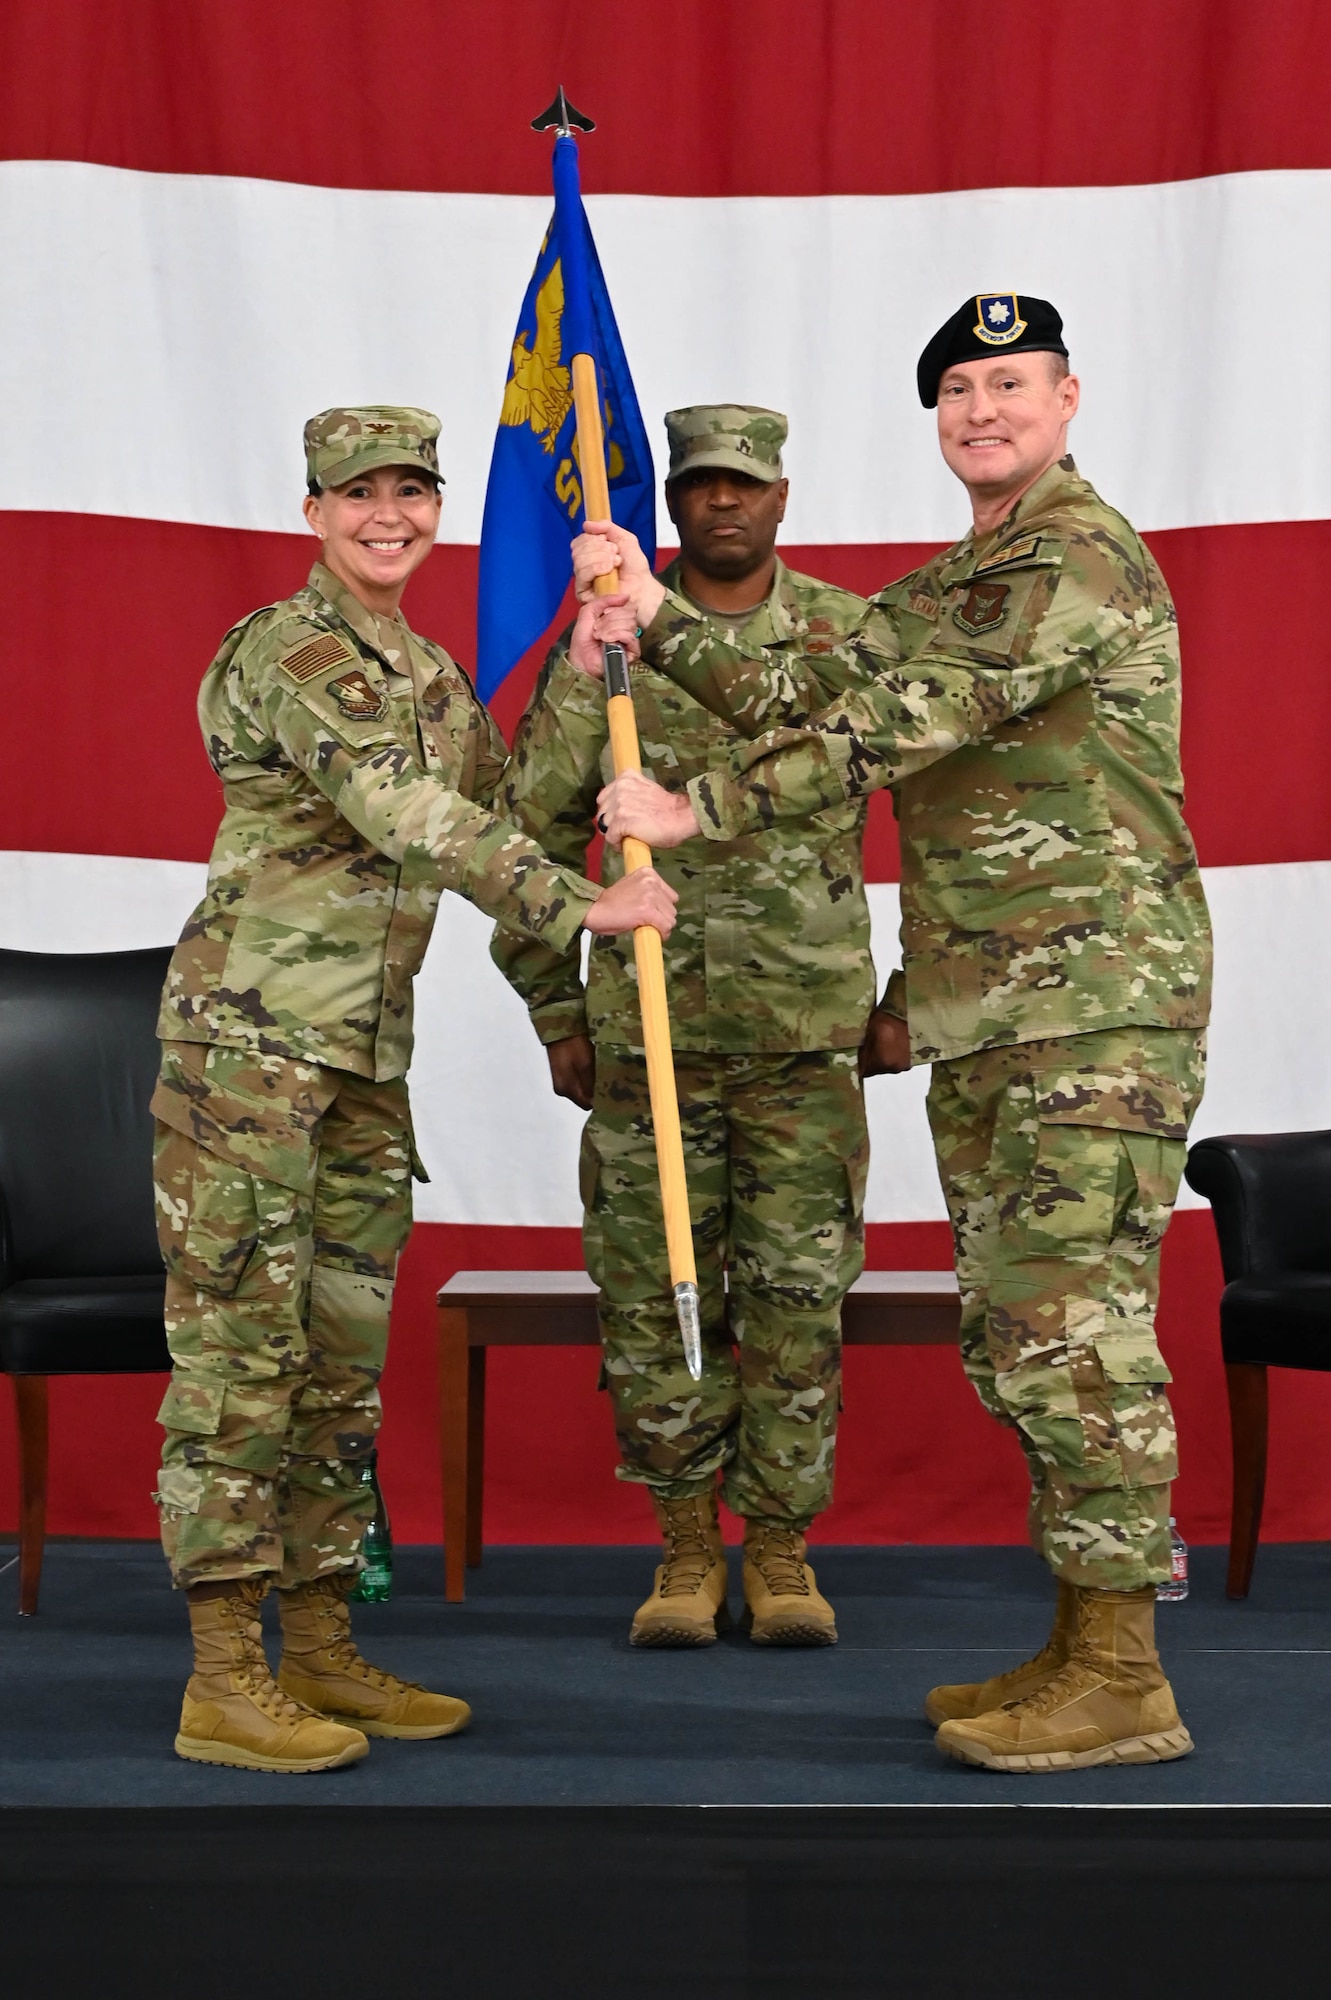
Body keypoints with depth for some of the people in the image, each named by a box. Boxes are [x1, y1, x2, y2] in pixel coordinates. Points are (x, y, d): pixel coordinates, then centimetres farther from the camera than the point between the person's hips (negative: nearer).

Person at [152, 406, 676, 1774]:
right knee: (239, 1344, -7)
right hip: (250, 1031, -9)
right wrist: (581, 906, -24)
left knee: (342, 1358, 10)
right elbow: (409, 816, -21)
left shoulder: (432, 674, 19)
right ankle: (223, 1684, -3)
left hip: (367, 1053, 9)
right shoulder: (287, 650, -10)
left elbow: (516, 802, 10)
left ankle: (320, 1656, 17)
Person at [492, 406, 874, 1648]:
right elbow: (533, 830, 6)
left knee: (796, 1296, 2)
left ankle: (780, 1551, 15)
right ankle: (686, 1550, 16)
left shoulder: (853, 638, 1)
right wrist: (555, 1016, 3)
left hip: (808, 1030, 0)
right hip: (647, 1025, 0)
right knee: (653, 1293, 3)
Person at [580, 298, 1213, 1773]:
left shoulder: (1083, 559, -10)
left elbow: (896, 727, -19)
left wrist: (696, 811, -17)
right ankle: (1081, 1647, 18)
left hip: (1096, 1005, -9)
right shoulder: (935, 594, 21)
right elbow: (817, 710, 11)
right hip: (977, 1019, 9)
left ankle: (1123, 1683, -5)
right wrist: (659, 622, 3)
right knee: (1015, 1333, 11)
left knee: (1072, 1322, -10)